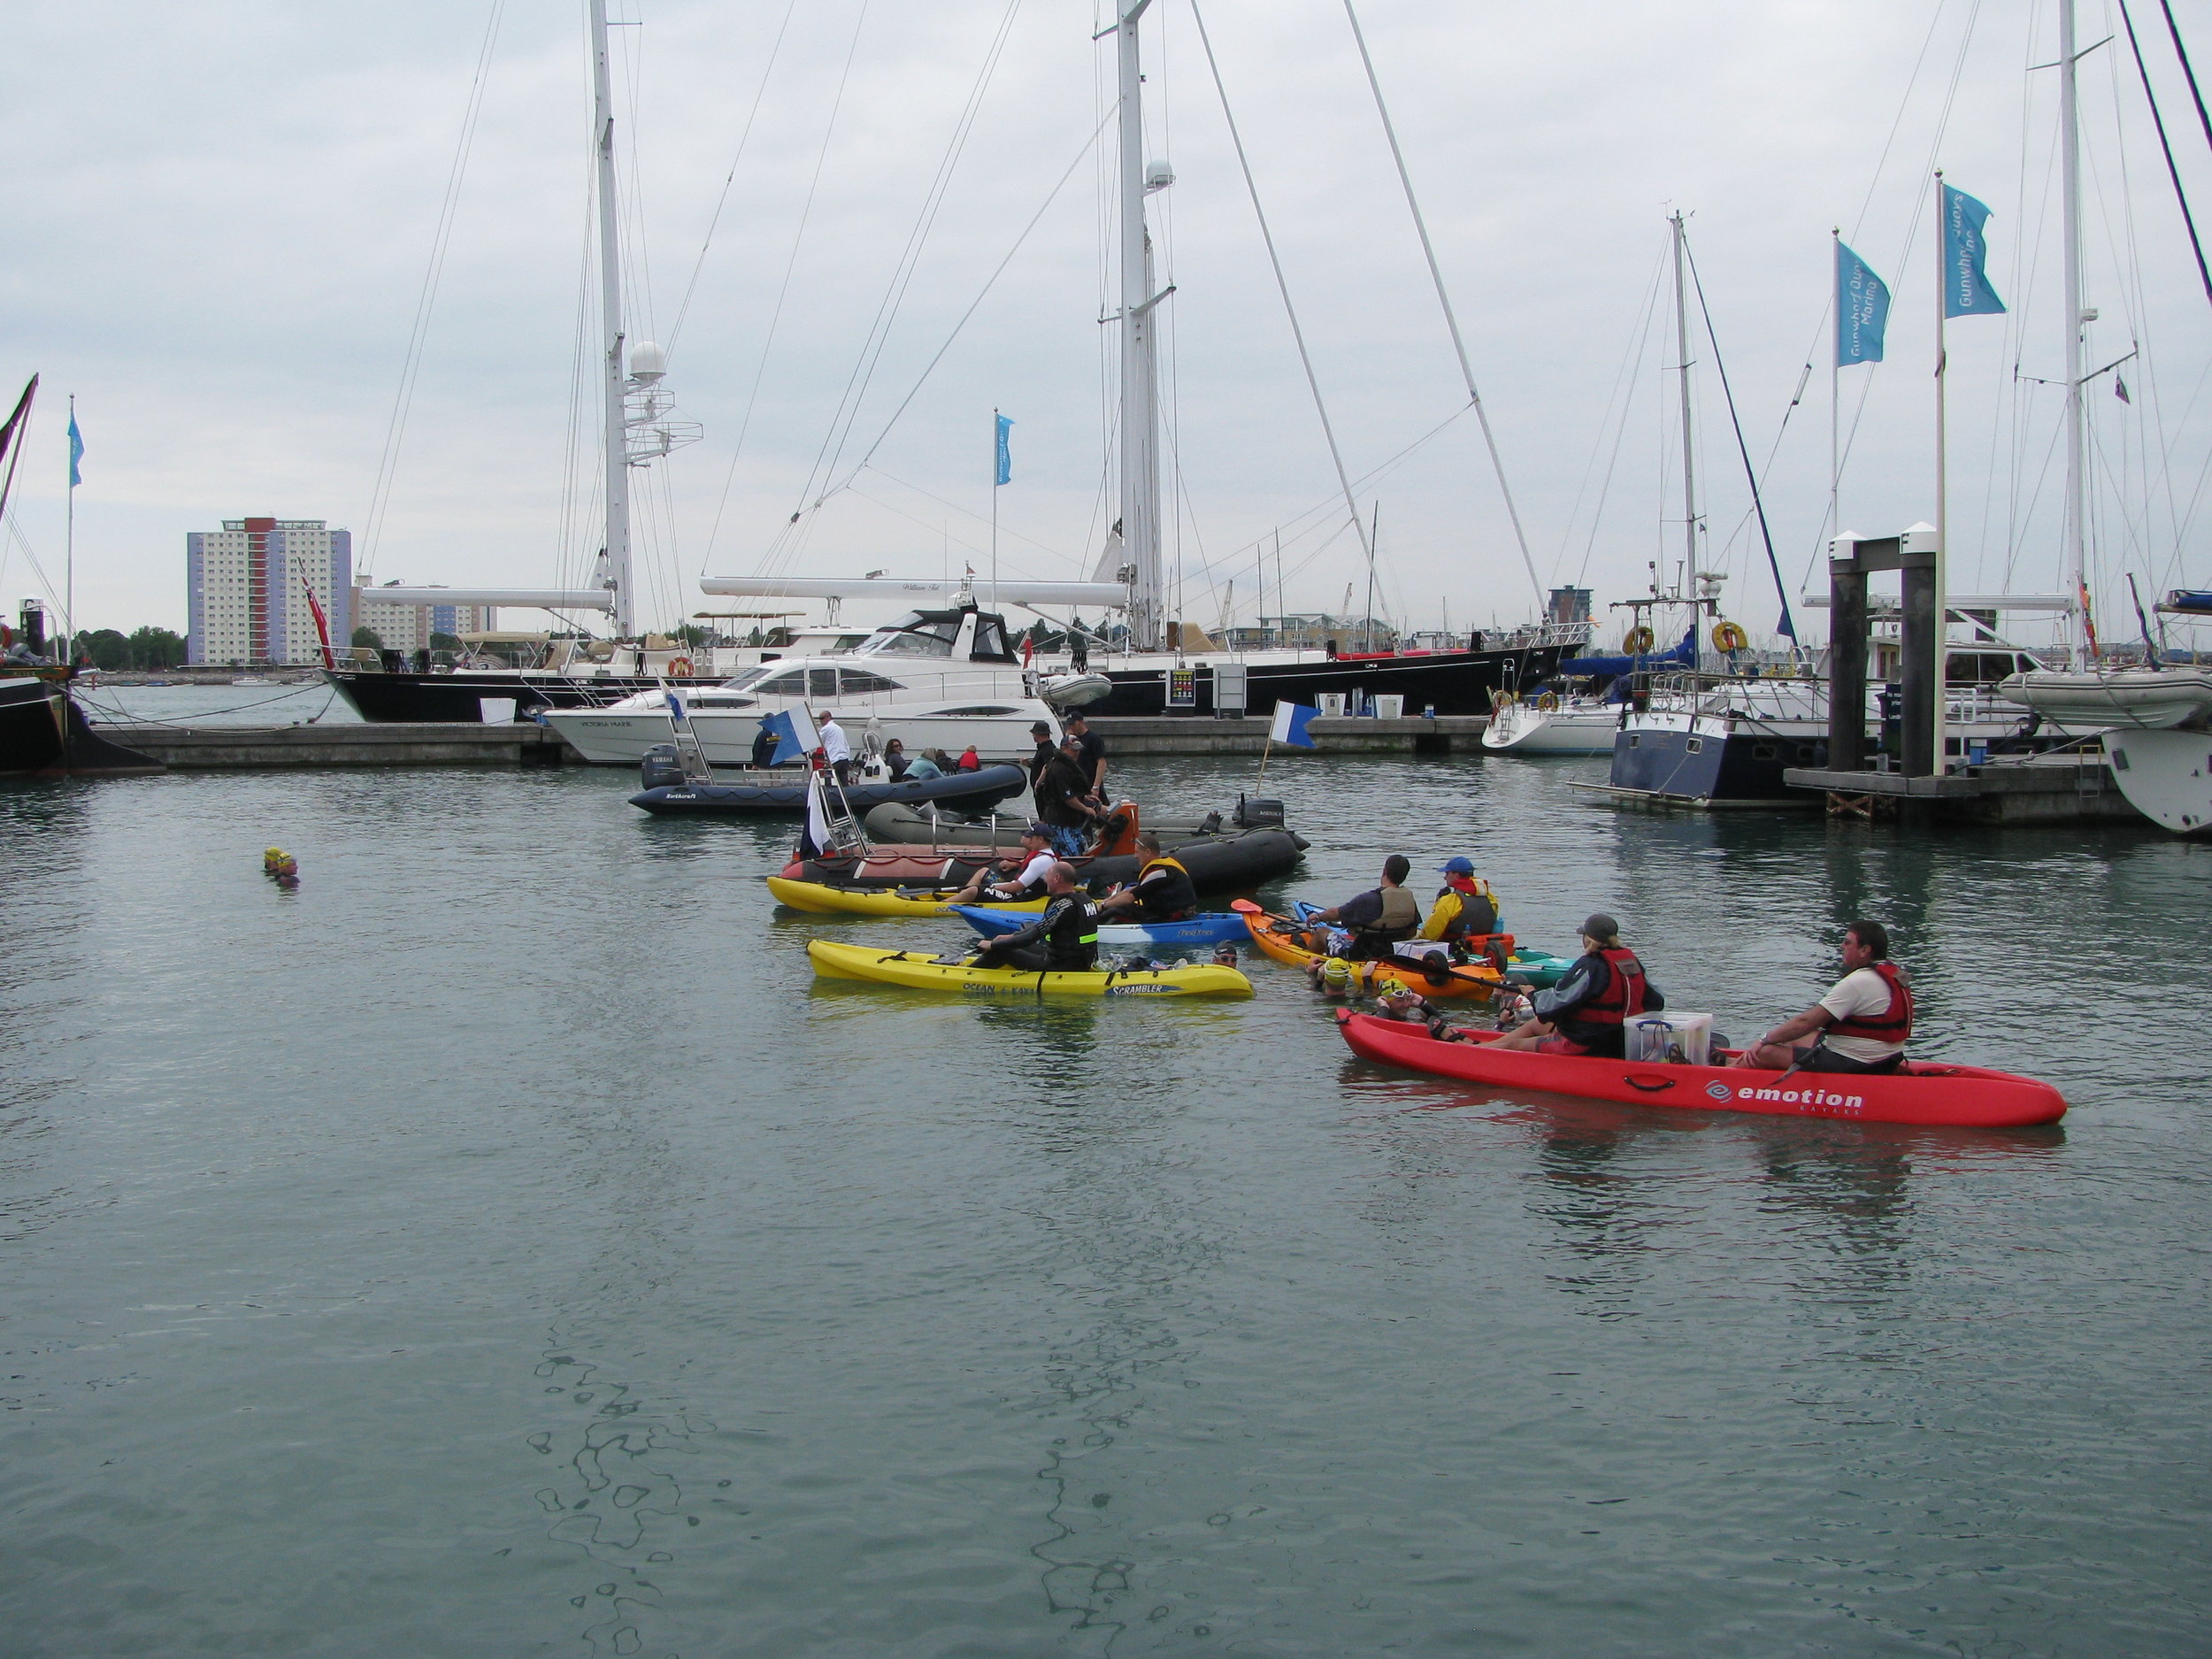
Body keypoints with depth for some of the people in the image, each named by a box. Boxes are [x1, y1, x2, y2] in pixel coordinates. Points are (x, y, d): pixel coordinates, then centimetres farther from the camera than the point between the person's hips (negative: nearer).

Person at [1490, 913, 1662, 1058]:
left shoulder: (1590, 966, -22)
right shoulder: (1632, 961, 2)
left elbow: (1554, 1005, -22)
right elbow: (1656, 1001, 11)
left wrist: (1534, 994, 0)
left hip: (1585, 1048, -9)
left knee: (1513, 1045, 8)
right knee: (1534, 1025, 27)